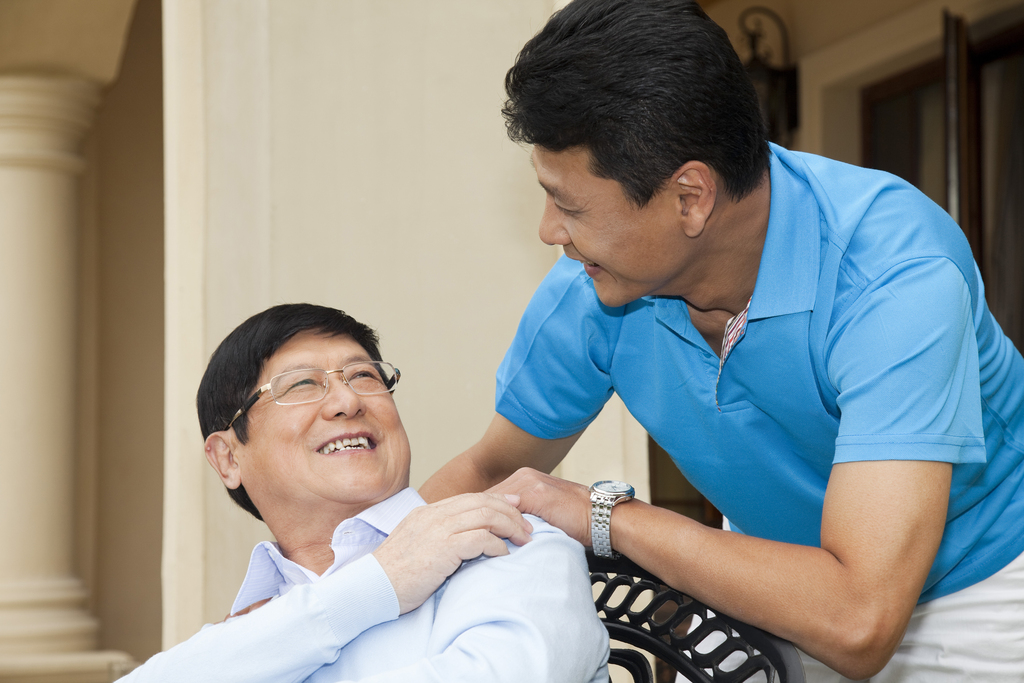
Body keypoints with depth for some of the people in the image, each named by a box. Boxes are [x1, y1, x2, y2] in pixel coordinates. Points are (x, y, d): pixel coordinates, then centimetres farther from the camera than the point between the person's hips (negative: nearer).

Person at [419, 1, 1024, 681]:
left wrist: (606, 514, -34)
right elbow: (492, 470, 1)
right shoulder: (586, 297, -18)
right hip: (768, 582, 4)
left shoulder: (896, 276, -35)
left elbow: (857, 623, -42)